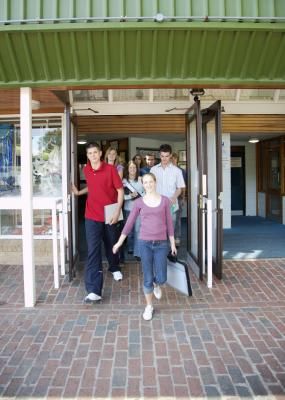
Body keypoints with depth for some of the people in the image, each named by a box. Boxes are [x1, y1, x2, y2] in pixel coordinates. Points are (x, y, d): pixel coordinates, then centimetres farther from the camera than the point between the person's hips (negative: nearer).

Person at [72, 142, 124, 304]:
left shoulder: (110, 169, -10)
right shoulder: (86, 170, 3)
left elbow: (120, 190, -9)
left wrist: (118, 211, -16)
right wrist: (79, 192, 12)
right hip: (92, 215, 2)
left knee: (112, 244, 19)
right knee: (93, 250, -7)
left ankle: (115, 268, 51)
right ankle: (94, 291, -9)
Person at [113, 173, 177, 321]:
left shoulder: (165, 200, 2)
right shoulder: (139, 202, 1)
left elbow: (169, 223, 7)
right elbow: (129, 223, 6)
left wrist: (173, 243, 7)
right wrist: (119, 242, 7)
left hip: (161, 243, 1)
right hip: (145, 243, 0)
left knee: (161, 278, 1)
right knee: (147, 278, 3)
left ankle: (156, 284, 38)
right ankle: (149, 306, 23)